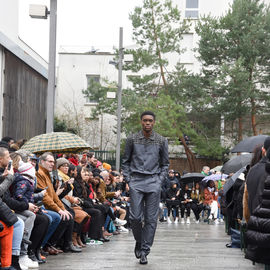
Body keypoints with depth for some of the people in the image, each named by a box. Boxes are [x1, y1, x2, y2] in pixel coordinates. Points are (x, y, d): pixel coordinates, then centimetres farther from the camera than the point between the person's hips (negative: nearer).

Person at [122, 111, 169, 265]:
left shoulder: (162, 141, 8)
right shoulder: (132, 139, 7)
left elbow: (165, 164, 14)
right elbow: (126, 161, 14)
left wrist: (160, 180, 2)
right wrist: (128, 179, 3)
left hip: (153, 182, 0)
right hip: (136, 182, 0)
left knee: (151, 219, -2)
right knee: (135, 217, -7)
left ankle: (144, 251, 5)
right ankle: (139, 242, 20)